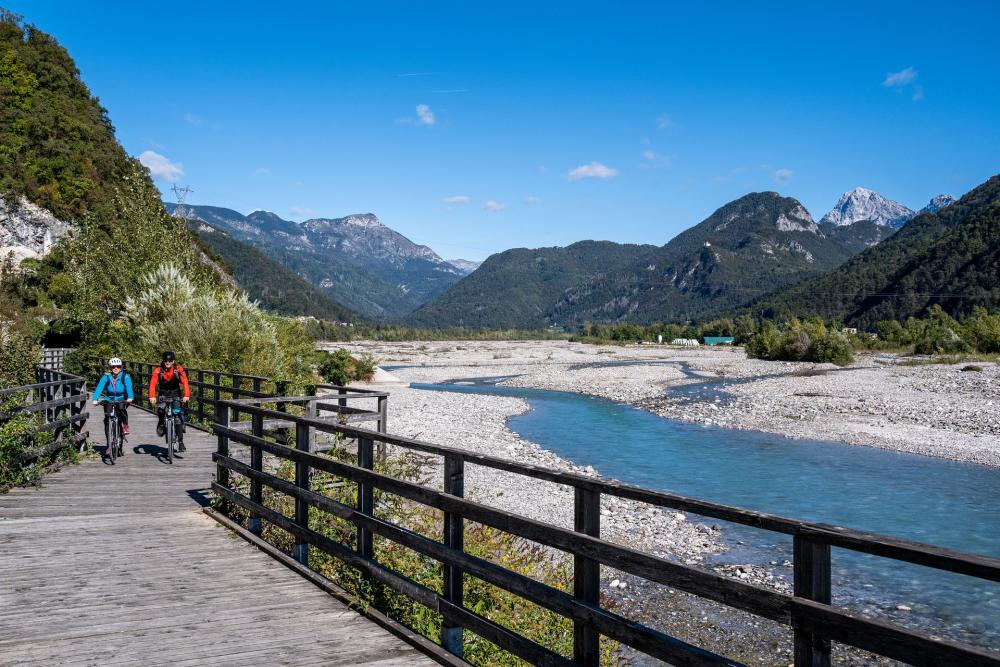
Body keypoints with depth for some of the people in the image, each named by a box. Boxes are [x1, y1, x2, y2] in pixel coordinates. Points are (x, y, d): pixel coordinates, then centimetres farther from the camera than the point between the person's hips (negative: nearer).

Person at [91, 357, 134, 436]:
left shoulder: (125, 376, -14)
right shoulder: (106, 377, -10)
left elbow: (129, 387, -27)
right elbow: (99, 387, -21)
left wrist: (130, 398, -46)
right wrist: (95, 400, -36)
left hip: (122, 399, -2)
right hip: (109, 399, 2)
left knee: (122, 408, -32)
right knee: (107, 416, -11)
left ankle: (125, 426, -13)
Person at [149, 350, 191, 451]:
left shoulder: (179, 369, -14)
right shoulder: (158, 370, -13)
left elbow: (185, 382, -24)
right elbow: (152, 383, -23)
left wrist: (186, 395, -39)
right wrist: (152, 397, -39)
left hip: (176, 395, 0)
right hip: (163, 395, 0)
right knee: (160, 409, -29)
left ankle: (180, 442, -1)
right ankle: (161, 424, 4)